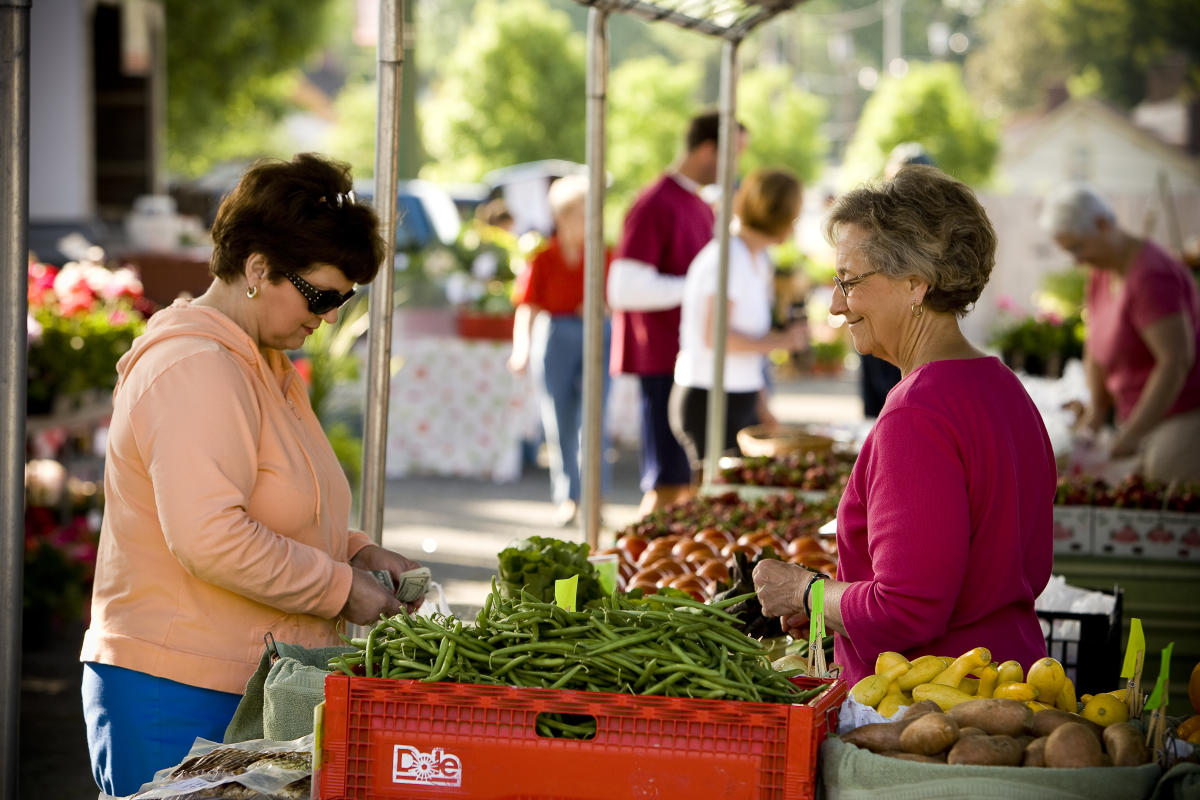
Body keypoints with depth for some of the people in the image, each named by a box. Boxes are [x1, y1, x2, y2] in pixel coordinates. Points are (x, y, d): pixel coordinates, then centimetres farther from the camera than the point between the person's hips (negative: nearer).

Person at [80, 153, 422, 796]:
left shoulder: (265, 367, 18)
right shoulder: (195, 369, -17)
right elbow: (208, 538, -26)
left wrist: (355, 554, 11)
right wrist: (340, 587, -16)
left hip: (250, 690, 10)